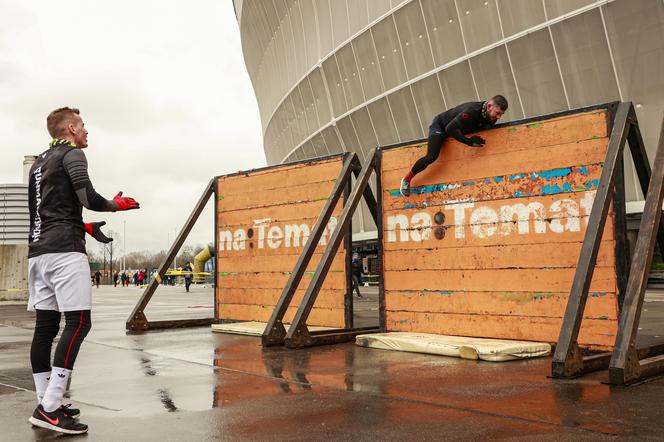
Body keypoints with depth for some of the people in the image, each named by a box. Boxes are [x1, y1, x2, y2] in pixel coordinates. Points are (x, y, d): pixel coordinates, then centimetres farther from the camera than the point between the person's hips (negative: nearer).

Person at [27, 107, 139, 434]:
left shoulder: (38, 163, 25)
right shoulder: (71, 154, 0)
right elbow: (90, 199, -12)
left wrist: (86, 227, 28)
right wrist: (117, 204, 8)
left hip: (37, 251, 9)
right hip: (63, 250, -9)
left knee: (45, 326, 7)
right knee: (78, 323, -12)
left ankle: (46, 405, 9)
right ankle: (48, 409, -18)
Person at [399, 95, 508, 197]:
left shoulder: (492, 117, -16)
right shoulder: (472, 111, -40)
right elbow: (450, 129, -43)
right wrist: (470, 141, -44)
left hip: (456, 129, 9)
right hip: (440, 125, -8)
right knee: (431, 156, -23)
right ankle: (407, 179, -5)